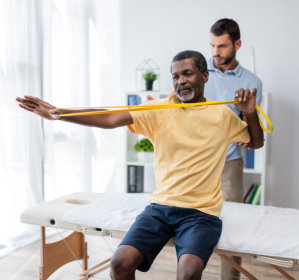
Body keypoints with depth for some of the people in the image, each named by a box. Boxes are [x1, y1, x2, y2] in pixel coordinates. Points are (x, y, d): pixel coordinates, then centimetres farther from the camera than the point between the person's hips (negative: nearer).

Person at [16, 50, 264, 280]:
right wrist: (58, 113, -22)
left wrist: (250, 113, -2)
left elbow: (257, 142, 19)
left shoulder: (223, 115, 5)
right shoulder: (160, 110, 2)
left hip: (202, 212, -1)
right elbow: (110, 119, -10)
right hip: (161, 206, 2)